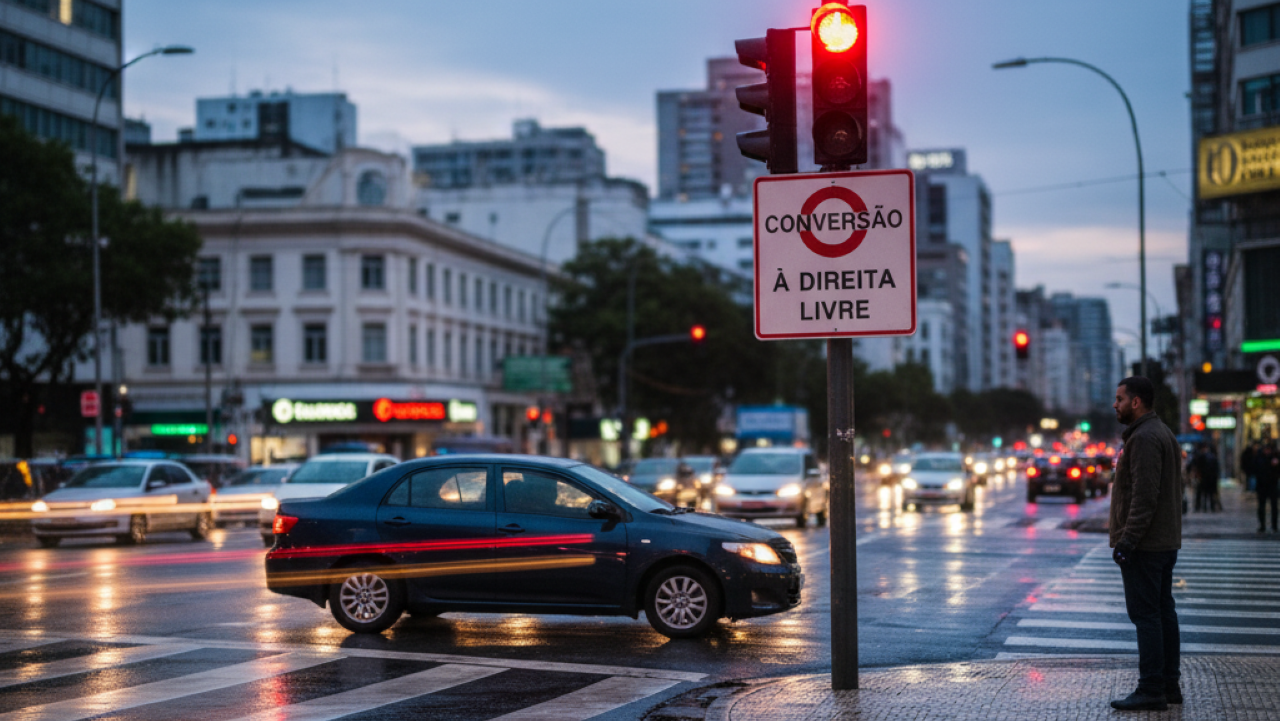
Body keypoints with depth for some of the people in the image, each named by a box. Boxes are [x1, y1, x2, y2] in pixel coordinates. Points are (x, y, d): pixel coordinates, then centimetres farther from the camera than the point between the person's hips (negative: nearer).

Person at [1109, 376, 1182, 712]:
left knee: (1145, 614, -8)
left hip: (1144, 545, -11)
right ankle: (1169, 684, 17)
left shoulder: (1144, 438, -17)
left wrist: (1127, 541, -22)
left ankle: (1151, 690, -7)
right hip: (1166, 542, 11)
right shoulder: (1165, 433, 17)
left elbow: (1144, 496, -23)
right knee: (1163, 611, 13)